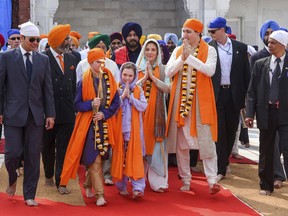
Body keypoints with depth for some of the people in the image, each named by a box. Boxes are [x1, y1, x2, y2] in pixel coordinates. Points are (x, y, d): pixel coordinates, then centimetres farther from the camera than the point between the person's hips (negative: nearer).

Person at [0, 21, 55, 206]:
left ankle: (30, 195, 15)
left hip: (36, 115, 3)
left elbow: (48, 89, 8)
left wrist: (50, 114, 3)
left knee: (33, 156, 3)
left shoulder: (43, 60, 8)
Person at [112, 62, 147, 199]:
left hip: (134, 129, 0)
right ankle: (121, 186, 17)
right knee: (120, 156, 4)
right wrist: (123, 95, -13)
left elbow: (143, 106, -6)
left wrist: (130, 96, -10)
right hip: (119, 128, 0)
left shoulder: (138, 90, 7)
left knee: (135, 157, -7)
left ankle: (138, 187, -12)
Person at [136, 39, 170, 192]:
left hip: (156, 111, -1)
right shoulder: (138, 68, 9)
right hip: (140, 110, 1)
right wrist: (144, 77, -10)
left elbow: (167, 89, -6)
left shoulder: (162, 69, 6)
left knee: (156, 144, -4)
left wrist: (152, 77, -11)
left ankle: (157, 180, 0)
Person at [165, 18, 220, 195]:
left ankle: (212, 179, -8)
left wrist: (190, 57, -18)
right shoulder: (178, 51, 12)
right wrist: (182, 58, -12)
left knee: (206, 141, -9)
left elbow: (210, 70, -15)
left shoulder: (209, 50, 1)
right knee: (181, 142, 7)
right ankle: (185, 180, 17)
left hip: (201, 101, -4)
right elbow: (168, 72, 1)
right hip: (180, 100, 4)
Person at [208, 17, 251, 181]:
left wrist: (246, 95, 1)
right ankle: (221, 168, 1)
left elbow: (246, 73, 5)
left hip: (234, 94, 2)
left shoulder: (241, 48, 4)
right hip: (216, 94, -2)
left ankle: (225, 160, 31)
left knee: (231, 130, 11)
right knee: (219, 131, -2)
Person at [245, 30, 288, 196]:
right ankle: (266, 185, 23)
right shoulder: (260, 64, 6)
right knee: (266, 152, 11)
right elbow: (252, 91, 5)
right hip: (266, 112, 3)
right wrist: (250, 114, -1)